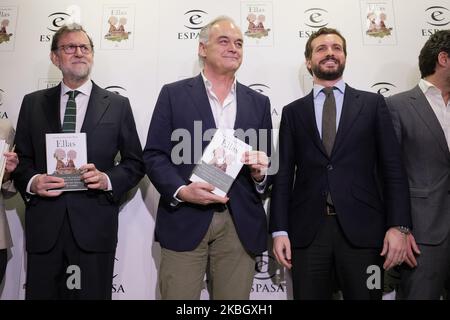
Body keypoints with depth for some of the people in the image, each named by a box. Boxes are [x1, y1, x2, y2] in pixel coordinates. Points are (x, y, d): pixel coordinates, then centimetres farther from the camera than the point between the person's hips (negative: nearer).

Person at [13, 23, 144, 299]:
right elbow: (21, 159, 12)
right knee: (41, 293, 11)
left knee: (92, 293, 7)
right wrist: (31, 181, -8)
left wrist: (108, 180, -13)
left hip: (94, 227, -1)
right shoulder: (33, 103, 10)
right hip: (44, 226, 2)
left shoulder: (117, 105, 5)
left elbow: (135, 162, 5)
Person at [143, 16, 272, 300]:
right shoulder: (174, 94, 3)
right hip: (184, 220, -2)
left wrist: (260, 172, -10)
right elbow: (153, 155, -1)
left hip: (241, 224, 3)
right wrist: (181, 190, -17)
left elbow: (268, 165, 13)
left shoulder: (259, 103, 12)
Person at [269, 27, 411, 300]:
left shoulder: (373, 104, 9)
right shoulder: (293, 112, 10)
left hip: (362, 229, 0)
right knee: (309, 295, 9)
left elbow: (393, 168, 4)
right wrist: (279, 230, -2)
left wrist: (399, 226, -5)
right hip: (306, 231, 1)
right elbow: (284, 173, 5)